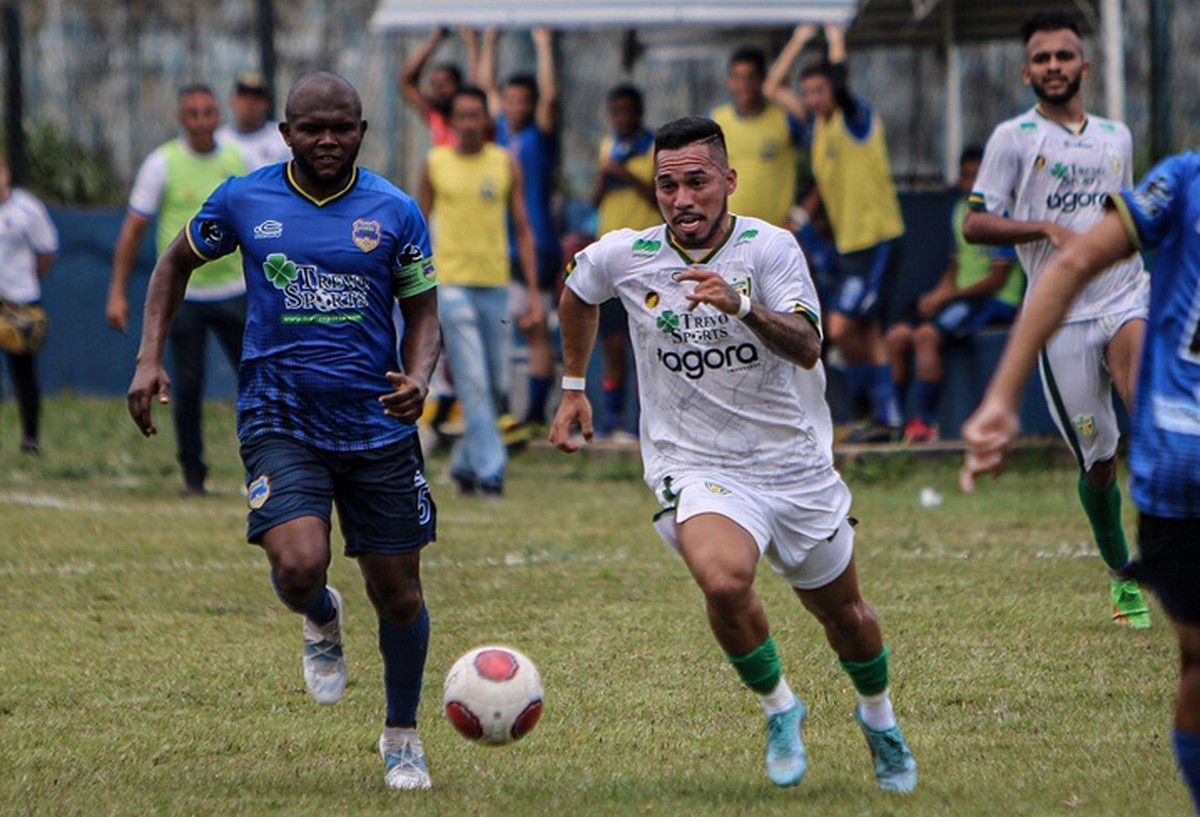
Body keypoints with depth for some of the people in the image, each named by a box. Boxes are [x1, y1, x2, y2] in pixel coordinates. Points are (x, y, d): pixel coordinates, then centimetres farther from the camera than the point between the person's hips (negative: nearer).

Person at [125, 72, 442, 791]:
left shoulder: (395, 212, -2)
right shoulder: (244, 201, -1)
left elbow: (423, 314, 6)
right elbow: (177, 263, 16)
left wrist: (417, 380, -15)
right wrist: (150, 359, 4)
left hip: (376, 425, 1)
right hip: (280, 421, -1)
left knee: (397, 590, 7)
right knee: (299, 567, -24)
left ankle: (403, 737, 30)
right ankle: (323, 622, 15)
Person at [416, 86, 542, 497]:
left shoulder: (506, 165, 6)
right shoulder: (435, 163, 3)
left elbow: (522, 230, 9)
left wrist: (533, 292, 3)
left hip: (495, 284, 3)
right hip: (451, 282, -3)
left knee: (496, 385, 6)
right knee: (472, 382, -11)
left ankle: (466, 461, 24)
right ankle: (489, 468, -12)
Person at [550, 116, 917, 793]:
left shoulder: (770, 247, -12)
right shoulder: (623, 257, -6)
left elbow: (807, 348, -25)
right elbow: (577, 295, 18)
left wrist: (741, 305, -41)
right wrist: (573, 388, 22)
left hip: (797, 464, 1)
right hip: (697, 468, -1)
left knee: (842, 611, 15)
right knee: (725, 582, -30)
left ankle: (879, 717, 47)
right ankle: (780, 708, -2)